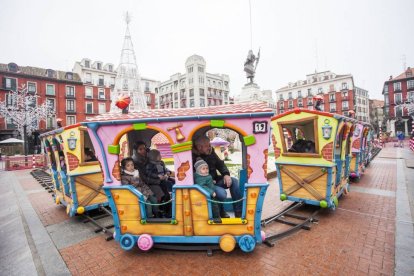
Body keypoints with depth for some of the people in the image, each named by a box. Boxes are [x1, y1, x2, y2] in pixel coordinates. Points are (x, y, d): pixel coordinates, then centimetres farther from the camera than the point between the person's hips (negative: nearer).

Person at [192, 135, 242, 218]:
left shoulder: (210, 152, 2)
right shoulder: (193, 158, -21)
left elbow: (220, 164, 12)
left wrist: (226, 174, -5)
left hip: (215, 180, 8)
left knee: (234, 181, -10)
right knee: (222, 193, -30)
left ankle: (238, 212, -4)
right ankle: (220, 212, 5)